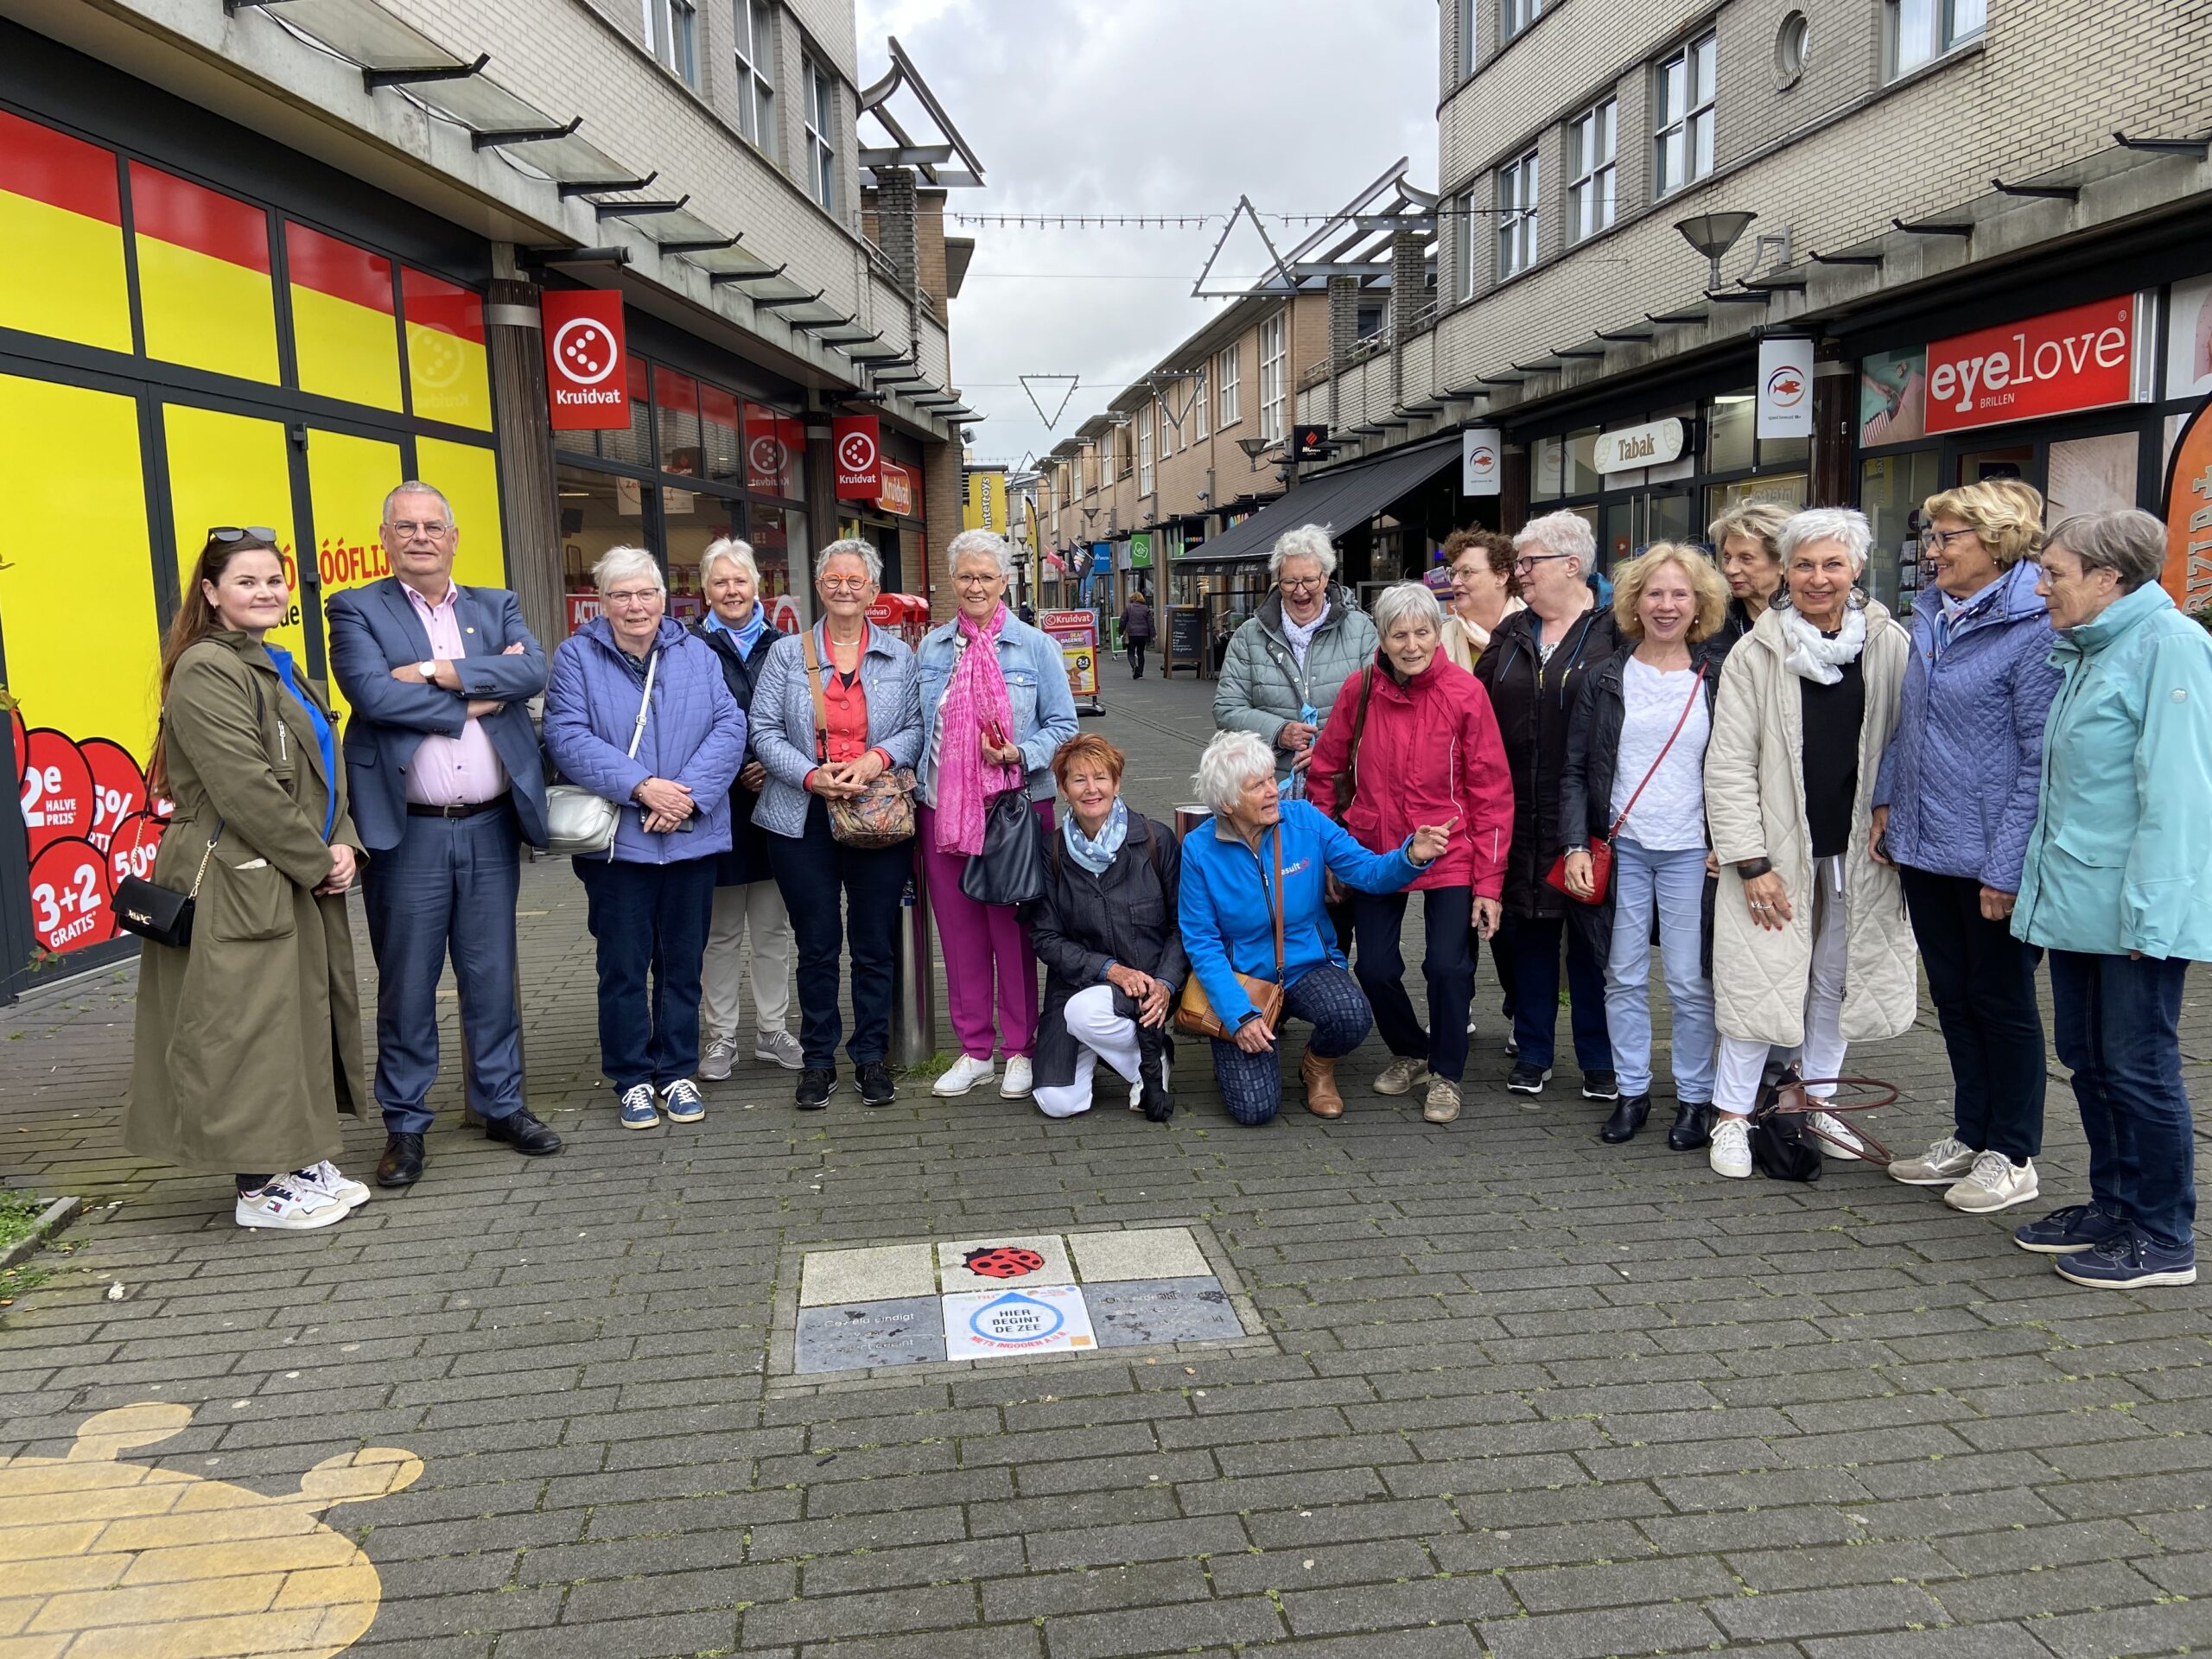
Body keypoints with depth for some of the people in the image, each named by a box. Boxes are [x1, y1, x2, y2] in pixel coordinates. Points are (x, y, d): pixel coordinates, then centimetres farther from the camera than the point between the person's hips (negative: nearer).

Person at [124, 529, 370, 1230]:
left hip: (299, 883, 10)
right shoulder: (205, 671, -14)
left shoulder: (278, 669, 16)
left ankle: (303, 1161, 27)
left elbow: (323, 771, 15)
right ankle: (260, 1189, 9)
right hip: (237, 886, -9)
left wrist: (343, 845, -1)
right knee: (250, 1030, -2)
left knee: (305, 1019, 15)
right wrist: (317, 862, -14)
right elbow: (244, 787, -21)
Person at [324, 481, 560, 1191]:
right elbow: (373, 693, -16)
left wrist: (436, 670, -15)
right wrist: (478, 697, -11)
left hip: (491, 827, 3)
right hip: (407, 832, -3)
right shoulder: (357, 610, 2)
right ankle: (405, 1124, 18)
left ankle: (501, 1104, 25)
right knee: (406, 985, 6)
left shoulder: (496, 607, 12)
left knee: (492, 976, 12)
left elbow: (533, 671, -8)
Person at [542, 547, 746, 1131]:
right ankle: (632, 1079, 18)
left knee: (683, 962, 11)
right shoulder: (576, 656, 0)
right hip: (617, 839, -2)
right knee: (624, 966, 5)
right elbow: (567, 736, -11)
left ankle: (677, 1072, 23)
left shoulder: (697, 654, 7)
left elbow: (729, 727, -2)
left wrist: (689, 794, -17)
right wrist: (642, 787, -21)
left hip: (691, 837, 2)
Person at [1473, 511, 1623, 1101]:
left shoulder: (1613, 632, -5)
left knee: (1591, 935, 5)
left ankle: (1599, 1062, 19)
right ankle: (1533, 1053, 25)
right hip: (1520, 815, 5)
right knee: (1530, 931, 12)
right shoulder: (1511, 634, 11)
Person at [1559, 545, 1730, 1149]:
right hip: (1619, 849, 1)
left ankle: (1694, 1097, 15)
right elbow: (1575, 770, 4)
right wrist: (1575, 845, -5)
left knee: (1690, 982, 1)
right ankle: (1632, 1091, 19)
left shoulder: (1720, 679, 4)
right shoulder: (1607, 678, 5)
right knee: (1624, 977, 7)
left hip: (1691, 851, -1)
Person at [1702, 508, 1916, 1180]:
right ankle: (1732, 1115, 13)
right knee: (1762, 979, 0)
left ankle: (1818, 1103, 31)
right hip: (1776, 847, -2)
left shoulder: (1891, 646, -1)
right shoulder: (1756, 653, -6)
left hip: (1858, 848, 3)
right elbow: (1728, 766, -7)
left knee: (1836, 980, 14)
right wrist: (1750, 861, -12)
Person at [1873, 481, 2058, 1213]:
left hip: (1990, 858, -7)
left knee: (2001, 1001, 6)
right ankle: (1970, 1137, 30)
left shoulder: (2032, 629, -15)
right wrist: (1887, 799, 11)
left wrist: (2008, 867, -19)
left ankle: (2012, 1155, 21)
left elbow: (2041, 760, -17)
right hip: (1923, 848, 8)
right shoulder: (1929, 617, 9)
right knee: (1953, 996, 16)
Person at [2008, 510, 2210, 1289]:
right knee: (2087, 1058, 16)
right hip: (2075, 900, 9)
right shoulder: (2086, 652, 15)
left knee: (2139, 1067, 1)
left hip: (2133, 908, -9)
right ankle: (2113, 1206, 30)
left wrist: (2148, 906, -22)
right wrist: (2043, 876, 19)